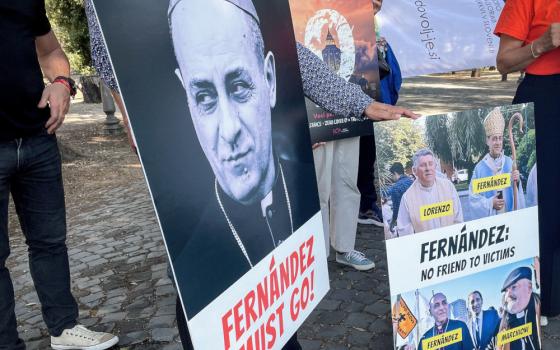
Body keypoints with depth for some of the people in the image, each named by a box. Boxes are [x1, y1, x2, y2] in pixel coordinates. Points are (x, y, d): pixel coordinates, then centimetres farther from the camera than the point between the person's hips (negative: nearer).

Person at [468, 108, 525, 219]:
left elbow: (517, 192, 3)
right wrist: (490, 203, -18)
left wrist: (517, 182, -14)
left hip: (510, 216, 2)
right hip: (488, 218, -2)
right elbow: (473, 199, -7)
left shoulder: (509, 163, 0)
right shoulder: (480, 168, -8)